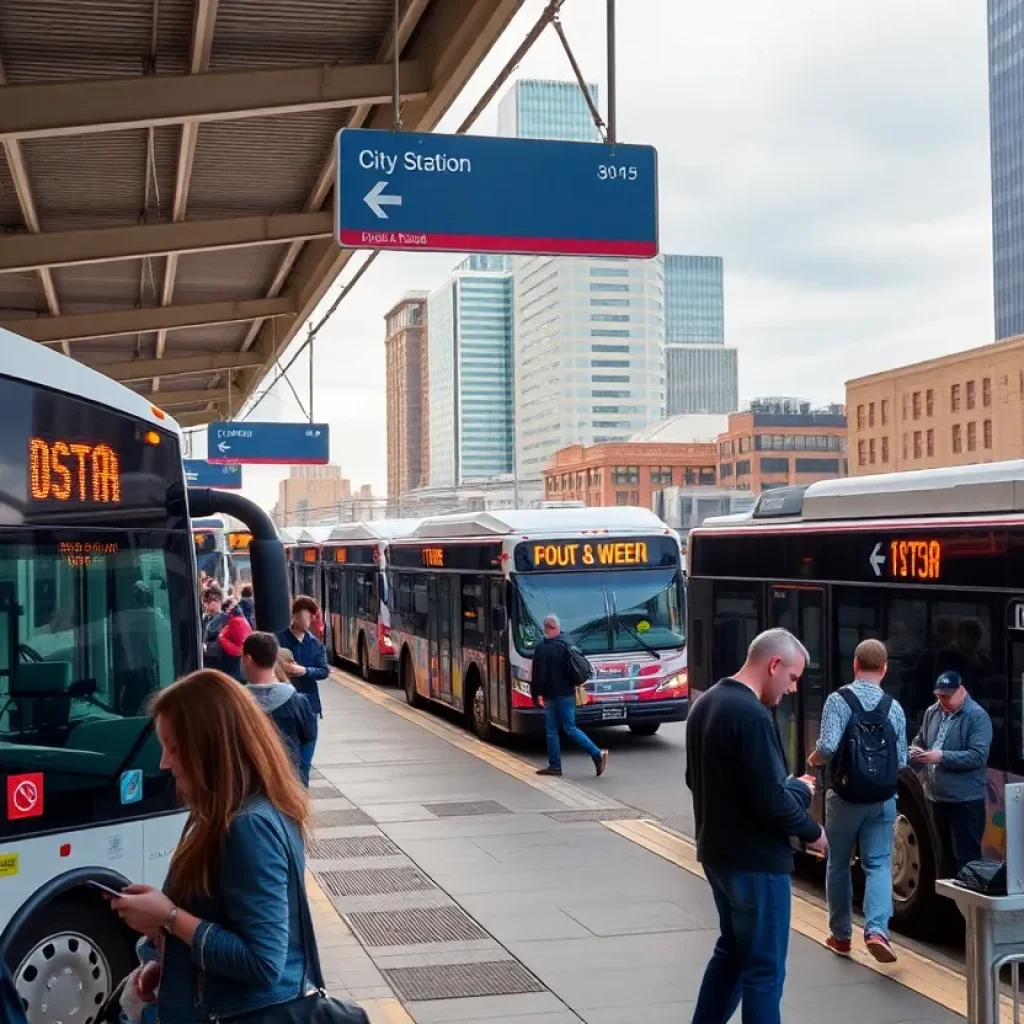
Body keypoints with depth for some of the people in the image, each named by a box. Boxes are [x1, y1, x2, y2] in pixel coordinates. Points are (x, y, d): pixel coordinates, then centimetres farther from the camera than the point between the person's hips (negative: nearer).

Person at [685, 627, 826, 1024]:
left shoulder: (706, 704, 7)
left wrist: (791, 787, 13)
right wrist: (812, 832, -6)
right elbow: (771, 801, -25)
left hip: (717, 852, 9)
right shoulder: (752, 715, -23)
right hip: (755, 860, -9)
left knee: (732, 950, 22)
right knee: (764, 967, 0)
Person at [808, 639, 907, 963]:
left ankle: (841, 935, 22)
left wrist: (813, 760, -1)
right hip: (883, 799, 2)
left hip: (845, 796, -2)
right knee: (879, 864, 4)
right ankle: (876, 930, -16)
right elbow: (901, 762, 4)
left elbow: (828, 747, -22)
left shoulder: (838, 700, -11)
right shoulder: (894, 707, 1)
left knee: (838, 864, 13)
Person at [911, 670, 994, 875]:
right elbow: (920, 739, 20)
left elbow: (978, 756, -20)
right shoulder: (932, 712, 8)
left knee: (966, 858, -3)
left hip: (965, 799, -7)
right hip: (937, 796, 7)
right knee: (946, 854, 18)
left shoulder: (977, 716, -13)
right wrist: (916, 750, -4)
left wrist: (941, 756, -27)